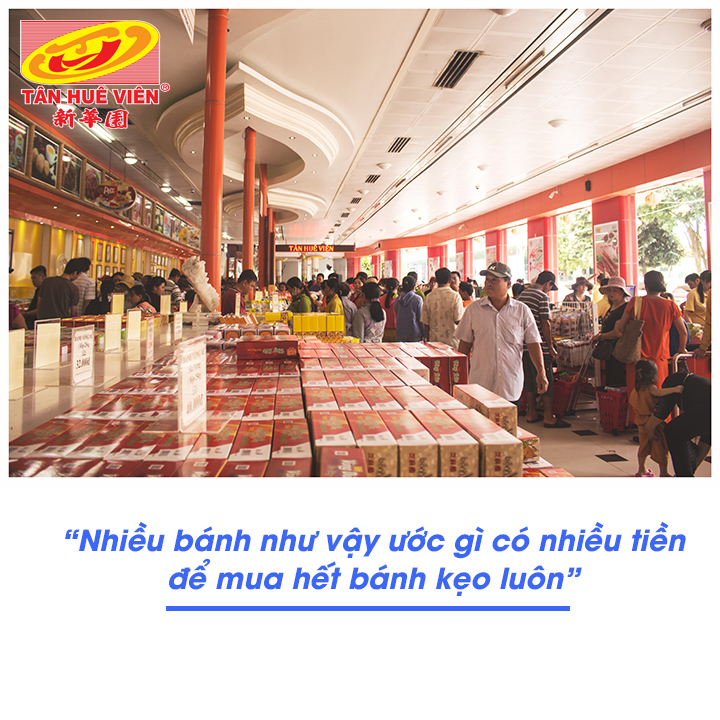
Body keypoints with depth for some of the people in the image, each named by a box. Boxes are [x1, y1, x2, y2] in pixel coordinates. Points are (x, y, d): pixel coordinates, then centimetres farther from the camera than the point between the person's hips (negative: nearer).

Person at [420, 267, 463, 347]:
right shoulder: (455, 296, -8)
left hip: (434, 340, 3)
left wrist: (428, 340, 15)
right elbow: (458, 320, -11)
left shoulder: (428, 297, 0)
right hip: (451, 340, -3)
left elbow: (426, 323, 5)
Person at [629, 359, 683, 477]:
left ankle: (641, 470, 27)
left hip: (642, 422, 7)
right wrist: (674, 389, -50)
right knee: (661, 447, 5)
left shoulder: (636, 388, 2)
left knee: (644, 446, 20)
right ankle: (663, 472, 11)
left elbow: (633, 403, 13)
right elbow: (659, 392, -42)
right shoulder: (650, 388, -20)